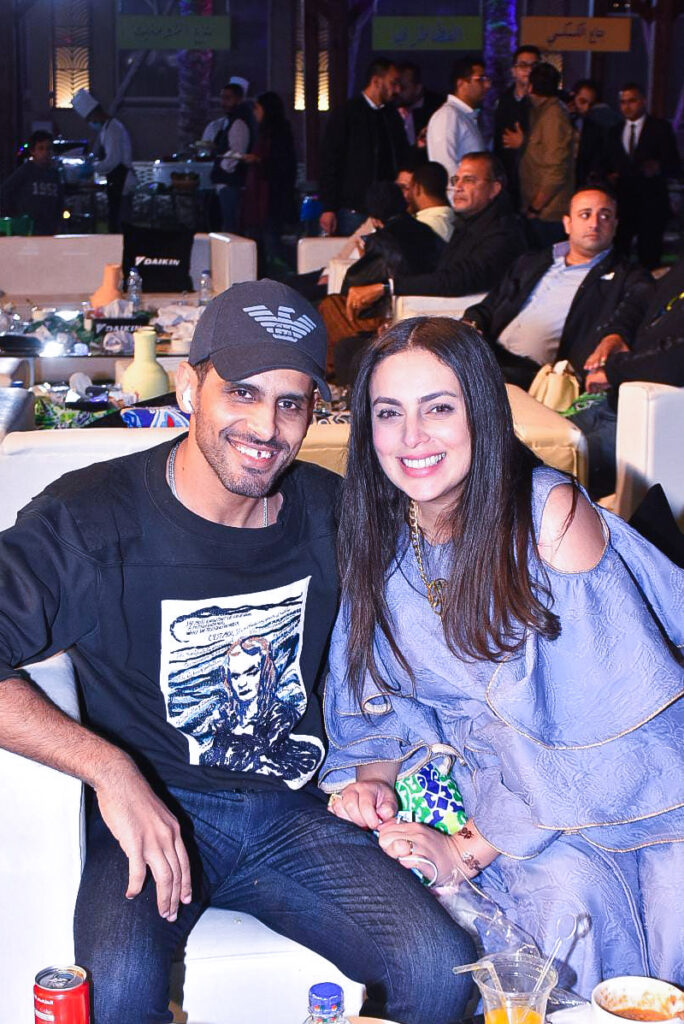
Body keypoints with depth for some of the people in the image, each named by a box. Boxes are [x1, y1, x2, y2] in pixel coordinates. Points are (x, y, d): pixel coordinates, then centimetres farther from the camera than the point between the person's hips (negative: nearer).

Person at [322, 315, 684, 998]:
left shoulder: (550, 515, -16)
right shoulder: (378, 538, 1)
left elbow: (588, 709, -19)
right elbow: (385, 691, 11)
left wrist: (472, 848, -21)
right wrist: (370, 776, -12)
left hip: (615, 779, -2)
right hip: (481, 774, 3)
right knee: (566, 882, -27)